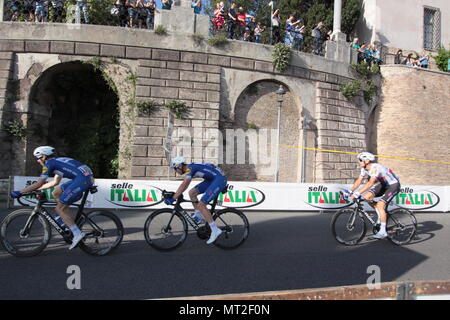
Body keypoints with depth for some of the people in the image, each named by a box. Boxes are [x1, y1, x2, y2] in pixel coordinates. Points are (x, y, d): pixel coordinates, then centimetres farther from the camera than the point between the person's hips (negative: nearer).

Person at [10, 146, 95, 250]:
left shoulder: (49, 163, 2)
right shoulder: (58, 161, 28)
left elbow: (39, 183, -4)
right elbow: (55, 182, 36)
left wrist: (19, 192, 4)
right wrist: (36, 189, 37)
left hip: (82, 179, -9)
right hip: (88, 178, 9)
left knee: (59, 208, -1)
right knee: (56, 193, 19)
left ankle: (77, 234, -6)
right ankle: (68, 221, 20)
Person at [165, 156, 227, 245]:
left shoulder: (190, 169, -16)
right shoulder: (190, 168, 12)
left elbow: (183, 185, -27)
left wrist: (173, 199, -28)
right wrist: (177, 195, 29)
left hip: (219, 179, -10)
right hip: (212, 179, 10)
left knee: (201, 205, -13)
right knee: (192, 193, 7)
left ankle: (215, 230, -8)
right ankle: (199, 216, 19)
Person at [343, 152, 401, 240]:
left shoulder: (375, 168, -32)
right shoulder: (364, 168, -5)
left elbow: (371, 182, -43)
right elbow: (359, 180, -3)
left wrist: (358, 193, -49)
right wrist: (350, 191, -13)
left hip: (393, 185, -8)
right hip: (383, 184, 9)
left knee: (380, 205, -22)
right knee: (367, 197, -9)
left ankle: (383, 231, -14)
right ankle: (381, 215, 10)